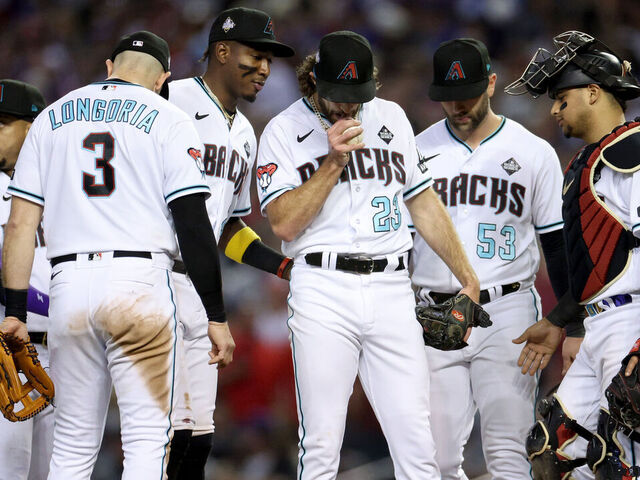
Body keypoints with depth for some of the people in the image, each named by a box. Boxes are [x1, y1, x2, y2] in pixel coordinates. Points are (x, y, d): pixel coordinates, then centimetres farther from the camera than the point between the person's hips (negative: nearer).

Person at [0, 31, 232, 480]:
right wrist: (216, 316, -1)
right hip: (139, 281, -4)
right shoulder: (168, 120, 4)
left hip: (69, 282, 4)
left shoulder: (51, 119, 16)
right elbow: (193, 225, -4)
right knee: (147, 441, -4)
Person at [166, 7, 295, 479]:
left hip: (199, 290, 8)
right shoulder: (170, 102, -7)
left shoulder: (245, 135, 20)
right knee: (174, 431, -15)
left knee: (198, 438, 6)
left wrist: (288, 267, 15)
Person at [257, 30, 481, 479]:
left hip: (392, 290, 3)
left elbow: (424, 202, 21)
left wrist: (468, 277, 20)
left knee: (417, 444, -5)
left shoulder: (391, 117, 15)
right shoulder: (284, 130, 3)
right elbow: (284, 223, -7)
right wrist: (335, 160, -12)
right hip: (323, 291, -3)